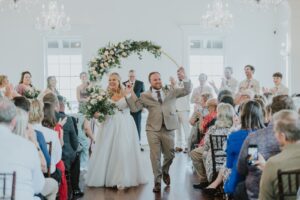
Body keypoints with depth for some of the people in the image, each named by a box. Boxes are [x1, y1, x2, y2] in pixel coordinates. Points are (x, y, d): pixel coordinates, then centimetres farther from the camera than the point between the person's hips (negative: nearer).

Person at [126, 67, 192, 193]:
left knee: (170, 155, 11)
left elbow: (187, 91, 7)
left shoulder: (171, 92, 11)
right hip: (153, 129, -1)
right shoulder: (145, 96, 7)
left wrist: (184, 78, -9)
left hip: (168, 129, 2)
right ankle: (157, 181, 14)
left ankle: (165, 172, 41)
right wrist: (129, 94, -9)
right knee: (155, 157, 1)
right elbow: (135, 107, 2)